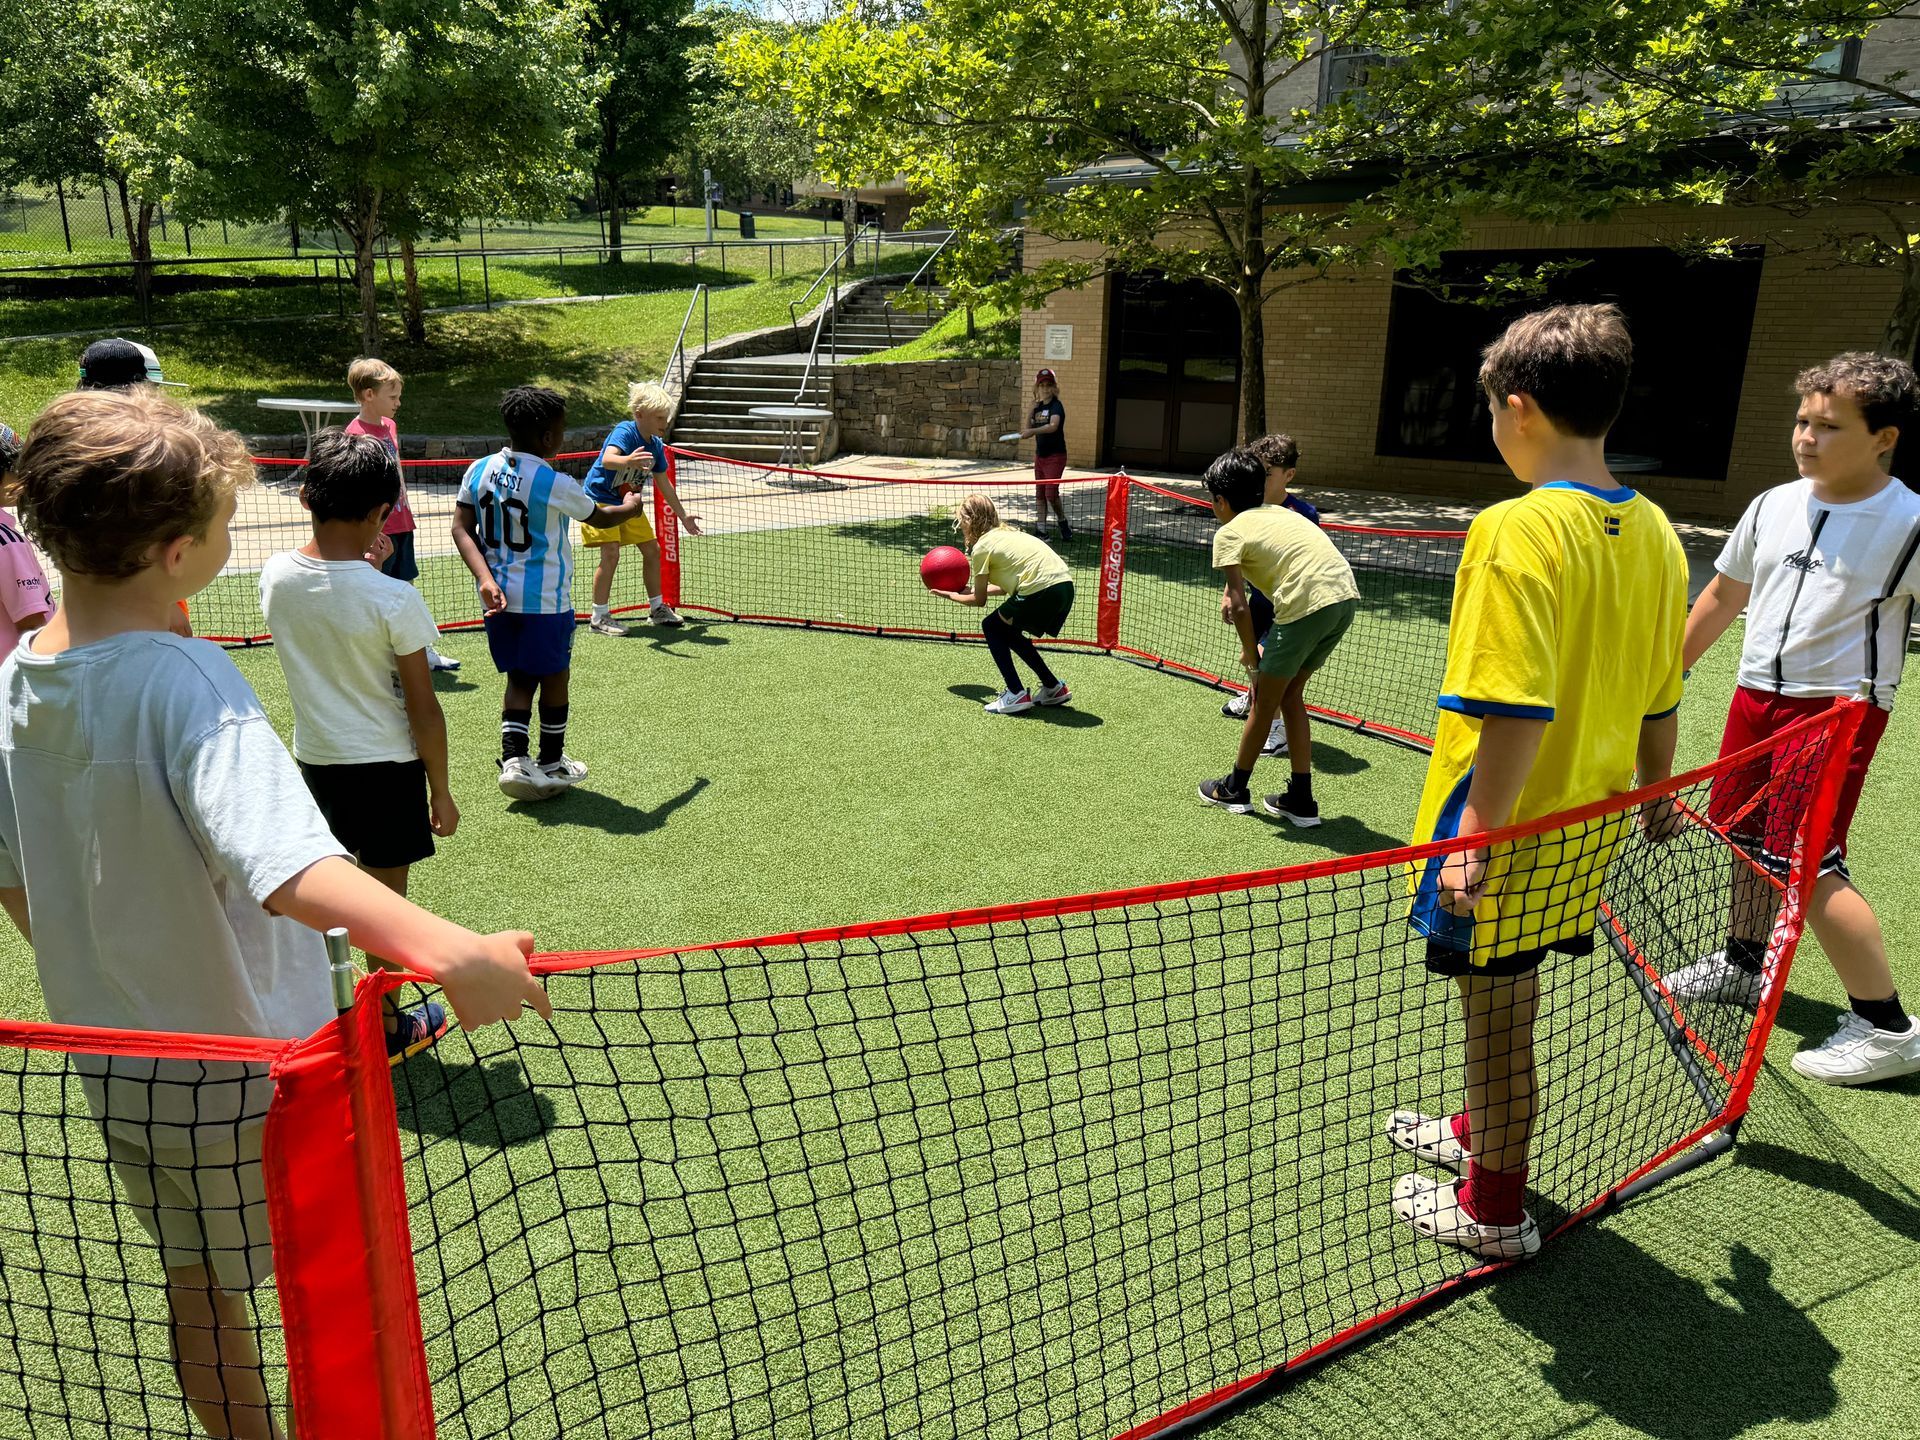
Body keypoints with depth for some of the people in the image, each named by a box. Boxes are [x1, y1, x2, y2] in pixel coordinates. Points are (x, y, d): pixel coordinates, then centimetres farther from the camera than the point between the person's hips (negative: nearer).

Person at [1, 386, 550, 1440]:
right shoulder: (187, 682, -27)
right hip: (248, 1065, -7)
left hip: (110, 1065, 7)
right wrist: (452, 952, -56)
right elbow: (286, 864, -44)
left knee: (200, 1294, 25)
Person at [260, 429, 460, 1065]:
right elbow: (423, 710, -16)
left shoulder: (275, 576, -7)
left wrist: (361, 557, 1)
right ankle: (388, 1029, 26)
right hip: (385, 763, -5)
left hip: (312, 756, 5)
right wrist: (440, 791, -4)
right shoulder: (394, 599, -22)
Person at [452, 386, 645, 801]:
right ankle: (551, 764, 25)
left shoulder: (479, 470, 1)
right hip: (545, 600, -5)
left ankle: (513, 760, 1)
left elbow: (462, 529, -4)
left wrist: (485, 578, -9)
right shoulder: (555, 485, -16)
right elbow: (600, 518, 0)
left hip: (498, 597, 5)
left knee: (519, 678, 14)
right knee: (554, 678, 12)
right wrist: (631, 506, 21)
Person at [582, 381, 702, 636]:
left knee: (652, 550, 10)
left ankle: (657, 608, 26)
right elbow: (608, 460, -44)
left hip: (628, 502, 8)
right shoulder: (624, 432, -23)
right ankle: (599, 617, -9)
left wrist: (683, 516, 18)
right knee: (611, 554, -18)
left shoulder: (656, 446, -1)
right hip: (601, 498, -8)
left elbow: (665, 485, 13)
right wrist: (628, 461, -66)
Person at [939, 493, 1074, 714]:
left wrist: (952, 595, 29)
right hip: (1065, 586, 8)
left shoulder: (981, 547, 2)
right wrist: (966, 591, 40)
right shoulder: (1007, 534, 26)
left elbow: (979, 600, 11)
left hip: (1041, 592, -8)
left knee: (991, 627, 11)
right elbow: (1007, 586, 33)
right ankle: (1053, 687, 27)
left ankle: (1016, 694, 3)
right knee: (1009, 632, 25)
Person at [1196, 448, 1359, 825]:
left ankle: (1234, 789, 28)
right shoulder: (1281, 512, 25)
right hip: (1346, 596, 7)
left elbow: (1239, 606, -4)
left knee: (1265, 699, 11)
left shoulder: (1229, 532, 4)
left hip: (1308, 604, -7)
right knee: (1290, 693, 21)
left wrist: (1251, 654, 8)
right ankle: (1300, 800, 25)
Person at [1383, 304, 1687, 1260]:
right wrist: (1652, 797, 25)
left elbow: (1519, 713, -28)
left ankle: (1494, 1210, 28)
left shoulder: (1517, 530, -22)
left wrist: (1476, 839, -22)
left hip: (1506, 831, -8)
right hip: (1590, 823, 8)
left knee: (1497, 1011, 9)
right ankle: (1483, 1133, 47)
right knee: (1507, 995, 26)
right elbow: (1659, 701, 11)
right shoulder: (1653, 533, 2)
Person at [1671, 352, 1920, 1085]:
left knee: (1807, 865, -10)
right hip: (1757, 696, 6)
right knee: (1747, 837, 17)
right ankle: (1743, 963, 39)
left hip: (1838, 708, -6)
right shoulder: (1772, 506, 6)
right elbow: (1724, 593, 17)